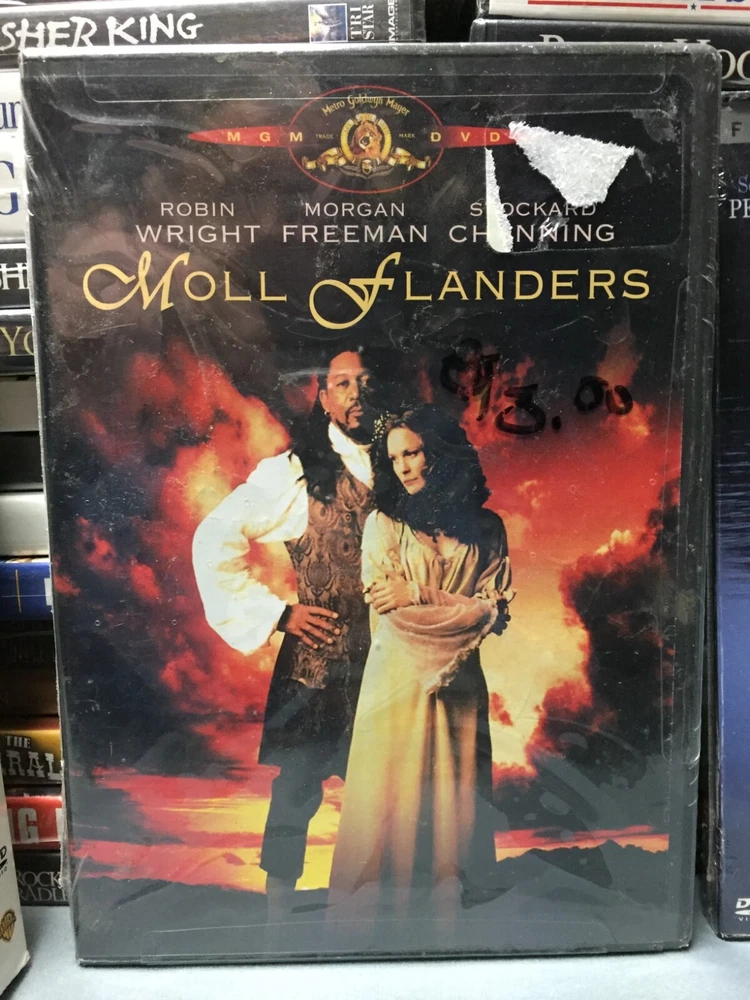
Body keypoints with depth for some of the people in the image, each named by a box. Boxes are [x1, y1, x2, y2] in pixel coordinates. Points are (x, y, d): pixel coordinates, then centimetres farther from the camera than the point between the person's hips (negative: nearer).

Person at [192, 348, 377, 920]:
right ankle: (279, 907, 30)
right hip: (316, 663, -4)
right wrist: (277, 613, -10)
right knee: (297, 791, 8)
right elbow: (214, 540, -8)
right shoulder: (297, 471, -8)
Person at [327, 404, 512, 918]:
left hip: (460, 684, 2)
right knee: (386, 799, 2)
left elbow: (496, 612, -1)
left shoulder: (485, 528, 6)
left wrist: (420, 595, -10)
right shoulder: (383, 523, 2)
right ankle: (372, 906, 14)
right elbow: (385, 607, -6)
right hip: (397, 679, -2)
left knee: (453, 799, 8)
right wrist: (463, 611, -8)